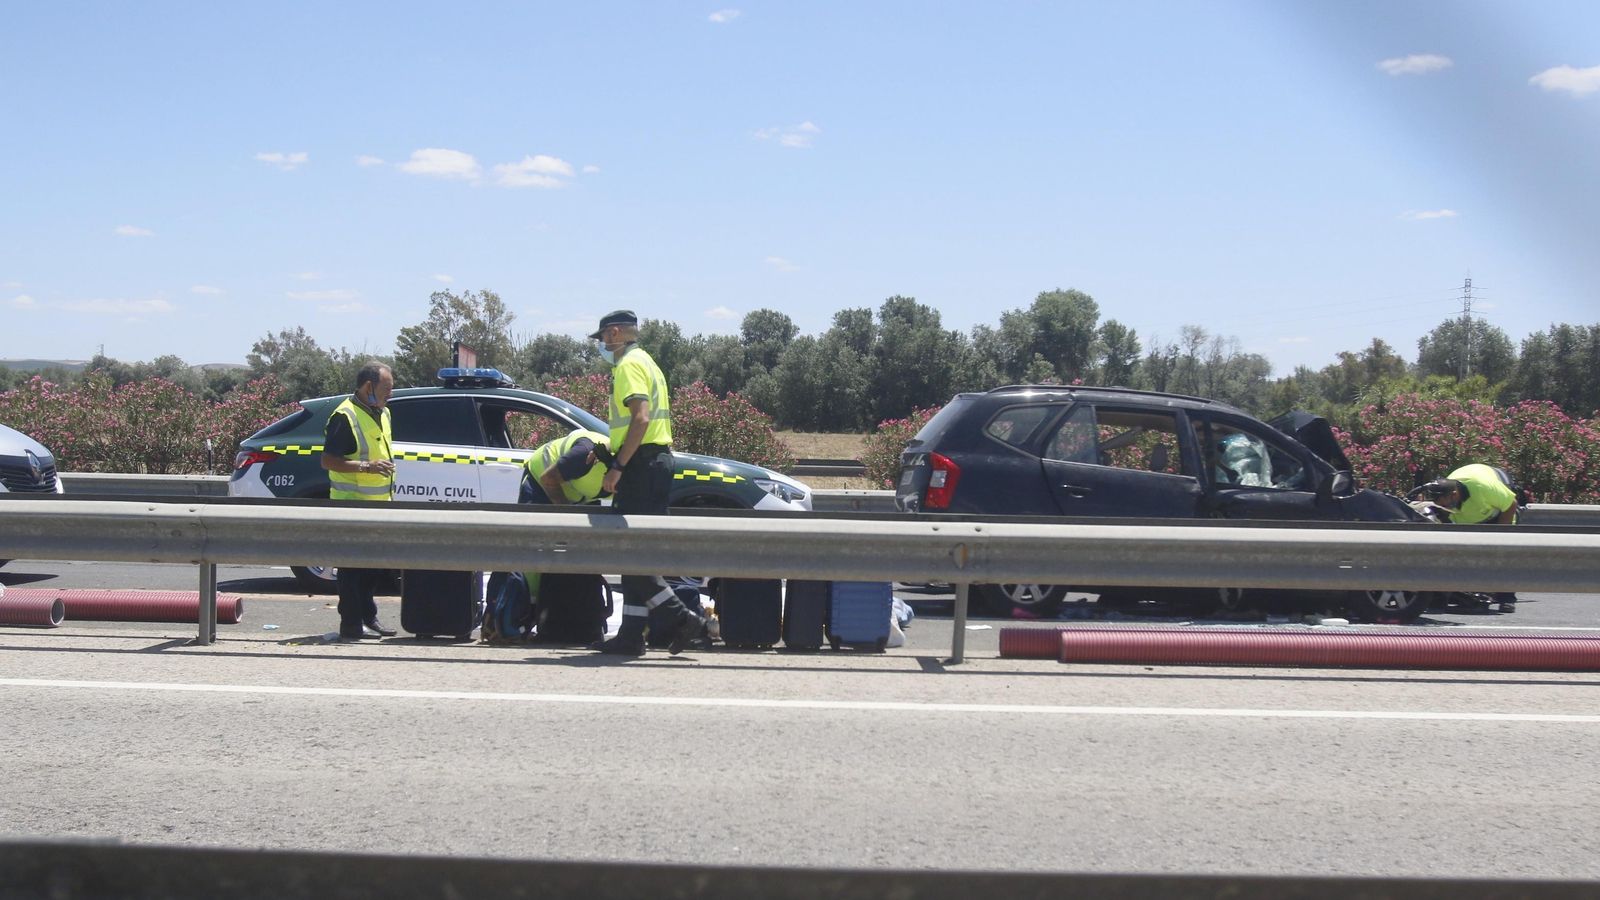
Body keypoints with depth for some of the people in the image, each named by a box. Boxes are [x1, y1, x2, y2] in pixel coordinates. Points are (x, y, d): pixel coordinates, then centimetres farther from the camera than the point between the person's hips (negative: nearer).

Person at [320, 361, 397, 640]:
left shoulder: (382, 413, 15)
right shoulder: (345, 416, -14)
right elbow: (328, 460, -19)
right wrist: (367, 467, -26)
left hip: (378, 505, 9)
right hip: (352, 504, -9)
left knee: (374, 566, 13)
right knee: (352, 566, -5)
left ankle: (368, 617, 23)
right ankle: (351, 624, -3)